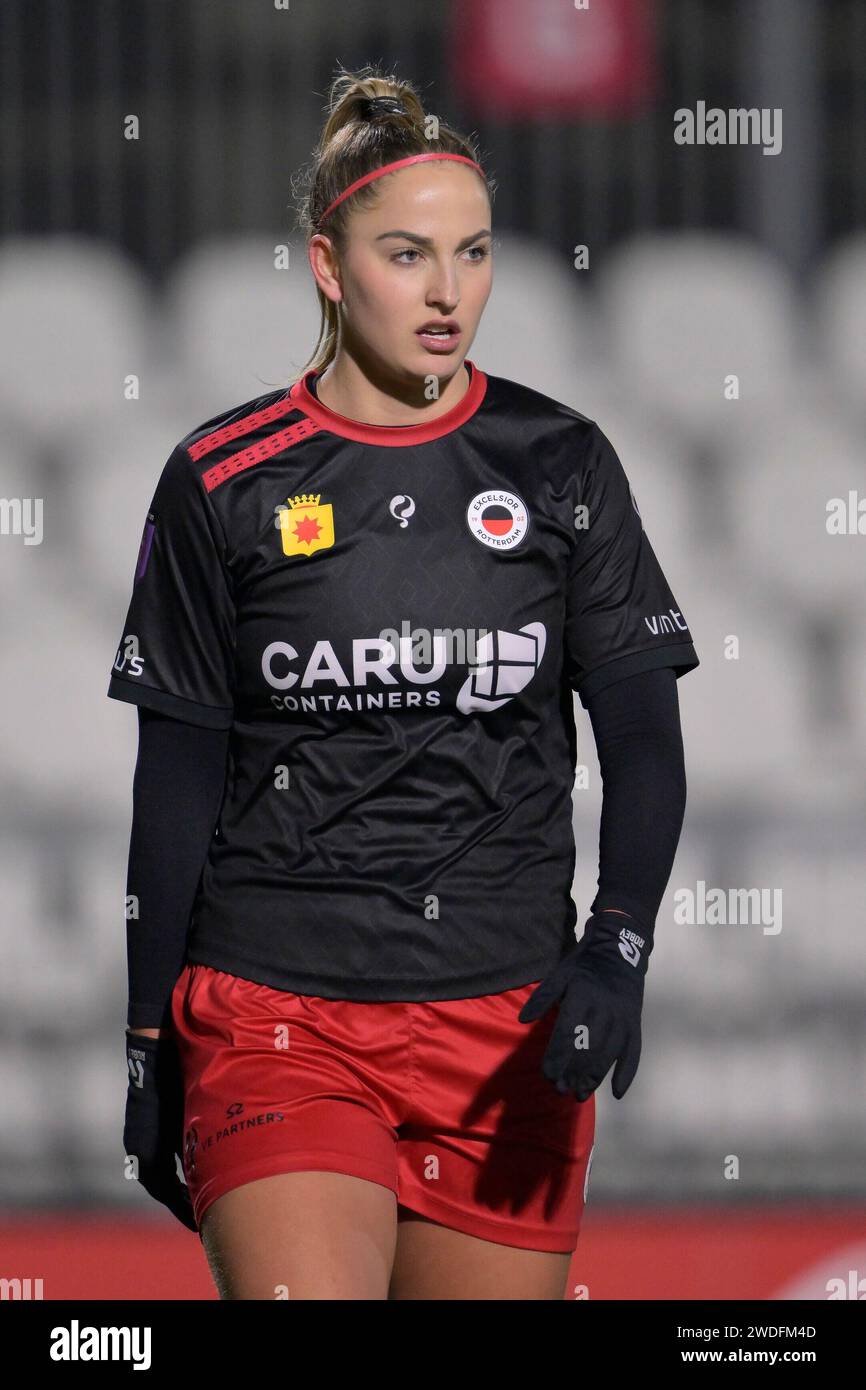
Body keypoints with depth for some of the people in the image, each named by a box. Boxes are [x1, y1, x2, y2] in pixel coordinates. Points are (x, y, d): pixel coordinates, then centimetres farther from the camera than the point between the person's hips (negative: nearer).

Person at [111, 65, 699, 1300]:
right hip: (274, 1019, -2)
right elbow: (175, 780, 5)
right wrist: (148, 1045, 4)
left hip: (507, 1027, 2)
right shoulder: (225, 483, 1)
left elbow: (646, 745, 3)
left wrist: (617, 950, -14)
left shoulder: (560, 465, 5)